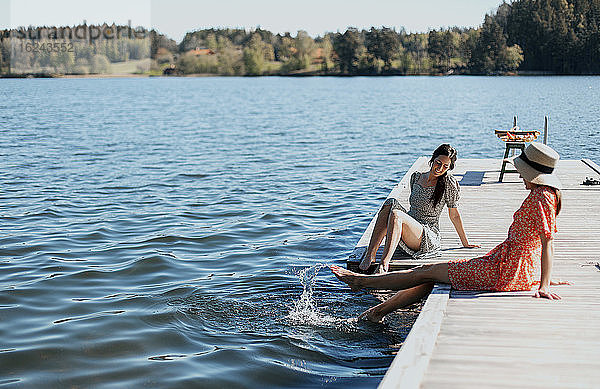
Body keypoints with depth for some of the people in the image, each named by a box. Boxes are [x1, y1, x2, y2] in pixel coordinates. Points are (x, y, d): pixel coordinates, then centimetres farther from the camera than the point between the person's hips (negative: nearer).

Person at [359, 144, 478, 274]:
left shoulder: (449, 183, -4)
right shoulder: (416, 177, 11)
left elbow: (454, 215, 3)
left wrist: (465, 243, 8)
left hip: (429, 238, -5)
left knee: (395, 214, -32)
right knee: (391, 203, -25)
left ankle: (384, 263, -47)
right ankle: (370, 253, -33)